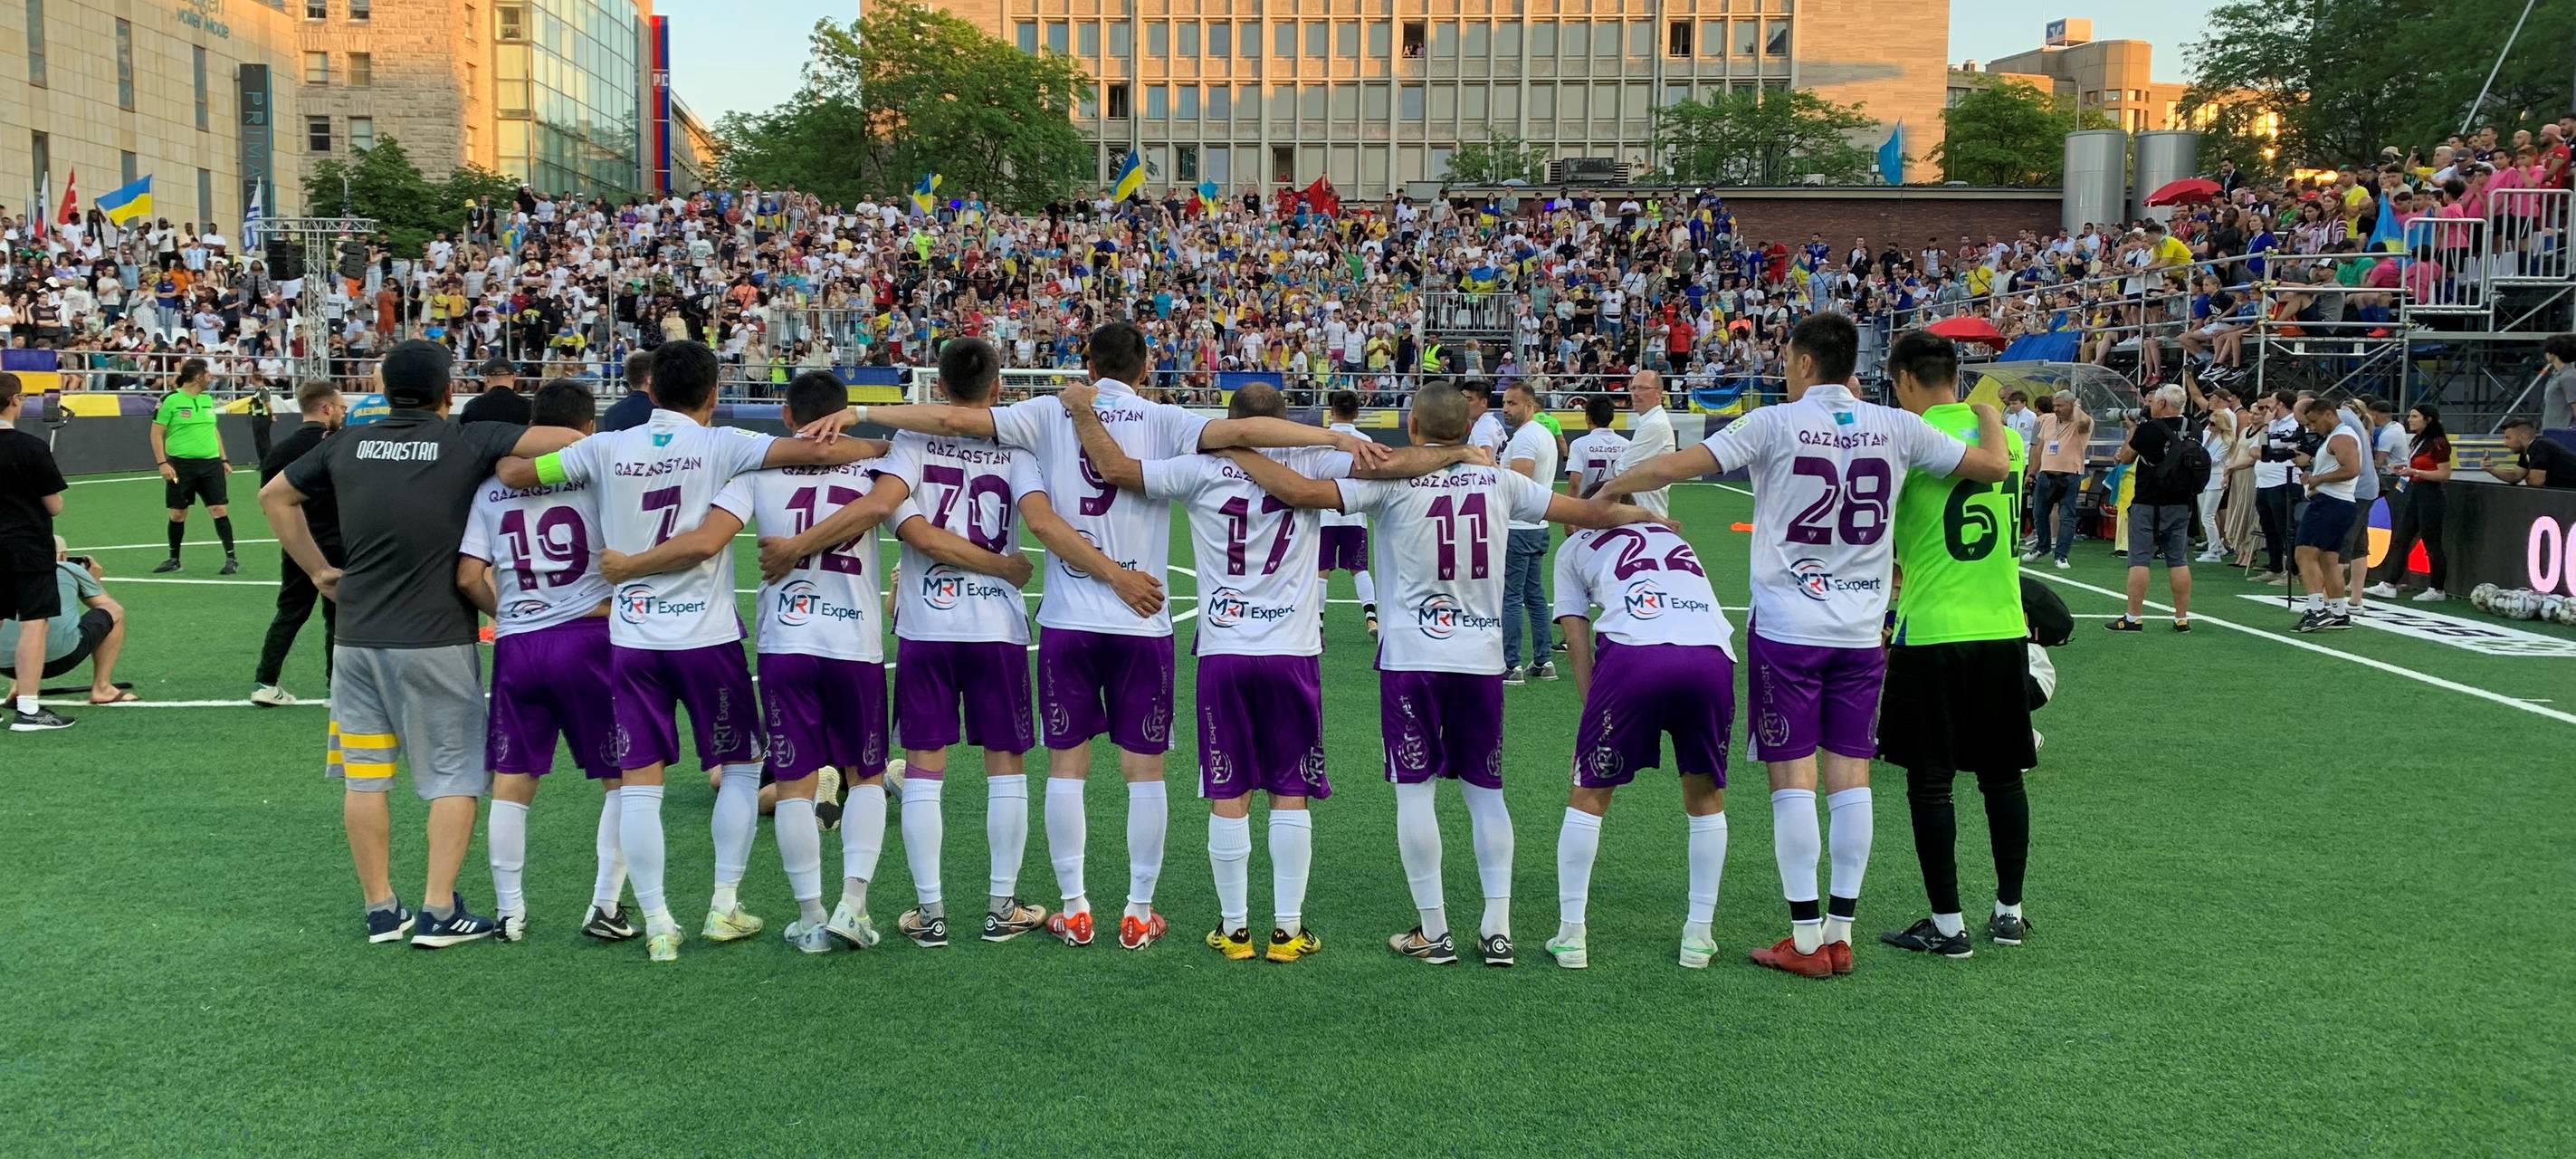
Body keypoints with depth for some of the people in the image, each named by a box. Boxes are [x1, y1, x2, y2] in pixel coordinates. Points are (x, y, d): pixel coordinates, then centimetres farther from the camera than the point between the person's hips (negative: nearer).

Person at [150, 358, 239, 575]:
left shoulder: (207, 399, 11)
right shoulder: (170, 400, -5)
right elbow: (156, 433, -4)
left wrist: (223, 459, 17)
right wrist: (162, 463, -11)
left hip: (211, 463, 3)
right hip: (181, 465, -3)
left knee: (219, 509, -5)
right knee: (177, 514, 5)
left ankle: (231, 559, -1)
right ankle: (174, 559, 20)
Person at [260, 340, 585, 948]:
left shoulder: (347, 448, 7)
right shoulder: (468, 445, -7)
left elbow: (274, 495, 20)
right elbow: (564, 440, -14)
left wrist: (318, 570, 21)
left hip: (357, 639, 4)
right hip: (437, 641, -4)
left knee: (364, 776, 12)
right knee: (453, 777, 6)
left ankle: (380, 909, 19)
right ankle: (438, 911, 4)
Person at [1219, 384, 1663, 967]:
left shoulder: (1391, 480, -7)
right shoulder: (1498, 482, 5)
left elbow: (1299, 490, -18)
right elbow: (1589, 513, 13)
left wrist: (1237, 453, -3)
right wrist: (1640, 514, 33)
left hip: (1412, 657, -3)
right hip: (1482, 659, 3)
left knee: (1414, 791, 4)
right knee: (1485, 793, 12)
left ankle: (1433, 931, 7)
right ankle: (1496, 928, 12)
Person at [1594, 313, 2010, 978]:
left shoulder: (1776, 423, -8)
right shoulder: (1896, 428, 1)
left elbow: (1674, 467, -11)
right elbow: (1994, 467, 7)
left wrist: (1608, 489, 6)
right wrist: (1988, 411, 27)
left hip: (1788, 628, -3)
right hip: (1861, 630, 4)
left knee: (1794, 779, 0)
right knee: (1851, 779, 7)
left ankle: (1806, 941, 2)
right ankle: (1840, 934, 12)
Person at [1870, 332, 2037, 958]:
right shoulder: (2008, 437, 7)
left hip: (1932, 633, -5)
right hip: (2005, 629, 6)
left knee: (1929, 782, 3)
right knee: (2002, 775, 15)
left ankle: (1947, 924, 7)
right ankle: (2009, 912, 24)